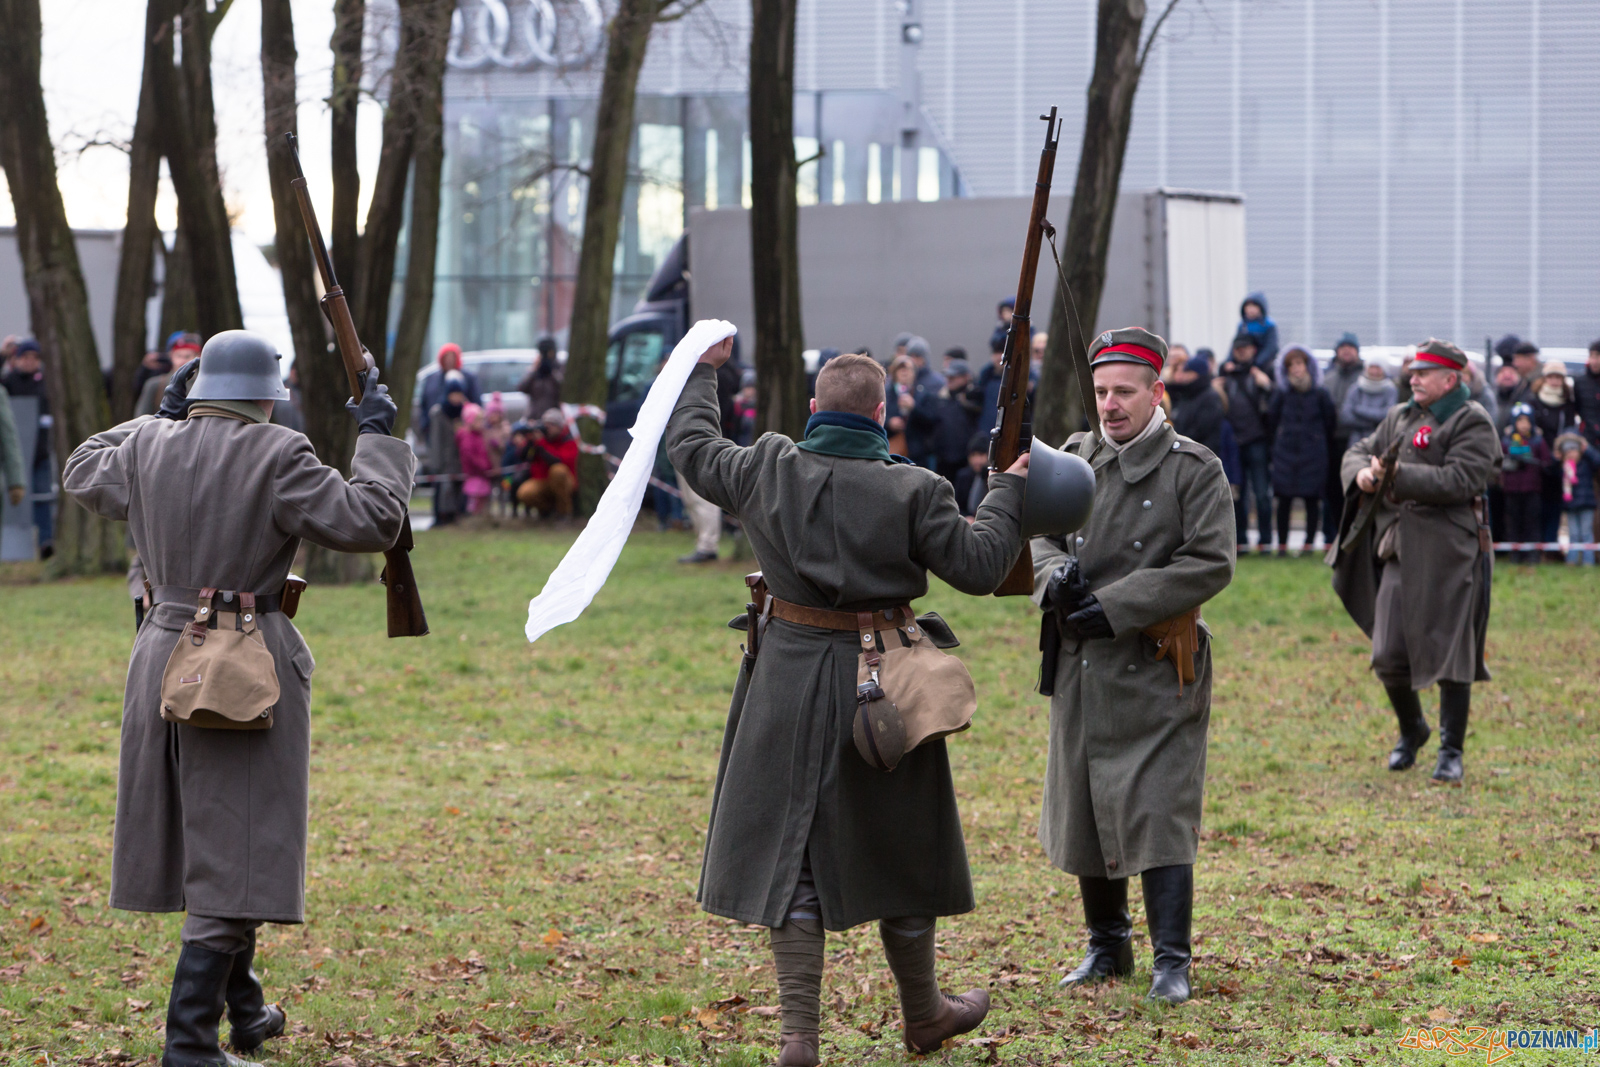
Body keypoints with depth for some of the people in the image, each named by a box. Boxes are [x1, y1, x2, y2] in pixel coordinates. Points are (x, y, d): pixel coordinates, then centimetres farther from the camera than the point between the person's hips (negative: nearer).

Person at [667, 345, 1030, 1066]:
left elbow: (690, 445, 13)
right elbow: (978, 567, -8)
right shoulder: (913, 491, -12)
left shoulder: (766, 470, -4)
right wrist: (1009, 492, 7)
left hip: (790, 679, 1)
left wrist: (701, 370, 29)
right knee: (894, 846, 14)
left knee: (789, 850, 6)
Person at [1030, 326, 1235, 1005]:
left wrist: (1114, 606, -18)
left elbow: (1210, 564, -13)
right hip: (1080, 667, 5)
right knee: (1083, 807, 11)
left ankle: (1171, 961, -5)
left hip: (1156, 670, -5)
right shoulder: (1073, 459, 9)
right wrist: (1055, 574, -15)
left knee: (1158, 810, -10)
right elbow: (1035, 534, 10)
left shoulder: (1195, 470, -6)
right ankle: (1106, 947, 26)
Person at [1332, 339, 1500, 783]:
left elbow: (1459, 480, -16)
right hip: (1398, 552, 6)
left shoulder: (1472, 423, -4)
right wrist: (1362, 472, -4)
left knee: (1449, 654, -4)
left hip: (1448, 556, -6)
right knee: (1388, 656, 3)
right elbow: (1359, 451, 20)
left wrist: (1399, 476, -20)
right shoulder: (1399, 418, 17)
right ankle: (1411, 731, 28)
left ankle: (1451, 751, 8)